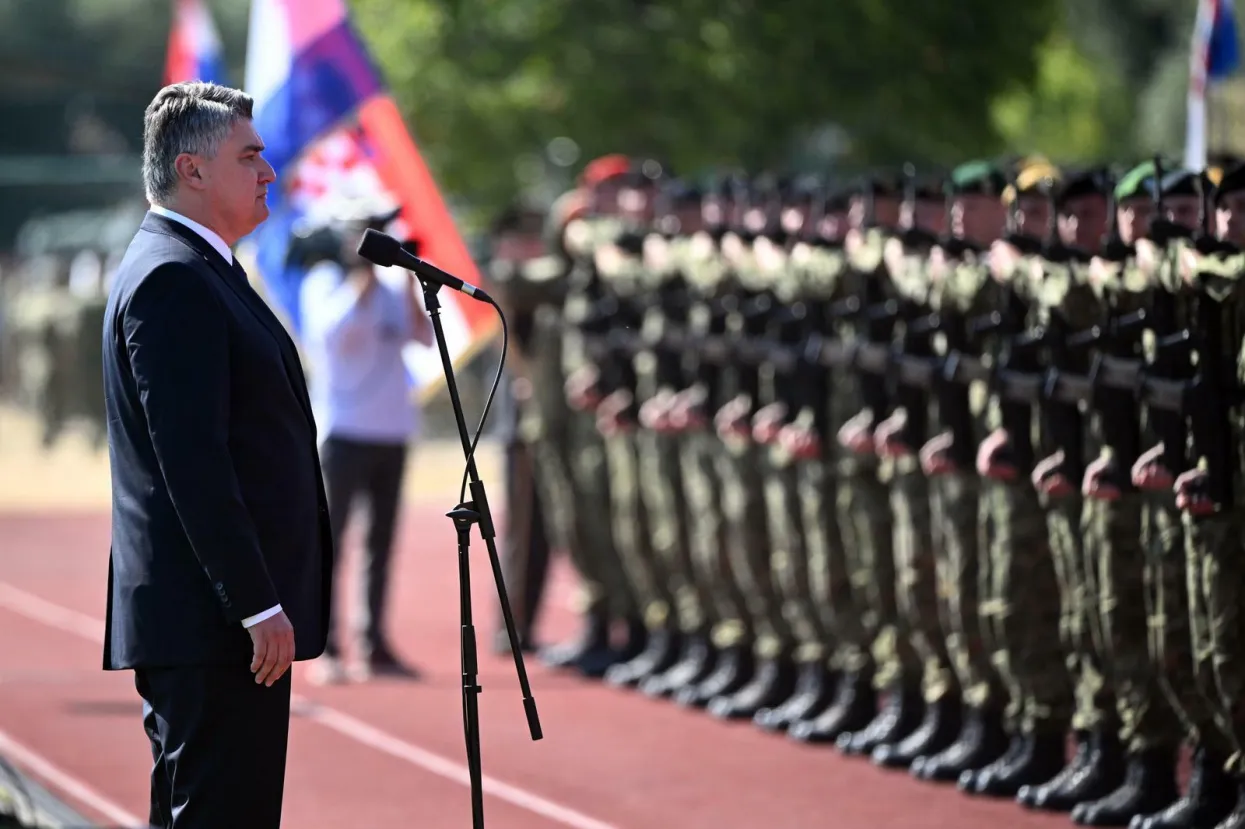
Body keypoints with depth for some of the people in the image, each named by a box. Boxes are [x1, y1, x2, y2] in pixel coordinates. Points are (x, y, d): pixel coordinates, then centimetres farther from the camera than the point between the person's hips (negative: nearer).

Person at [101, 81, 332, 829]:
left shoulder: (192, 270, 18)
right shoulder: (172, 279, -15)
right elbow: (193, 463, -22)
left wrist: (266, 599, 22)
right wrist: (259, 607, -22)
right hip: (215, 624, -11)